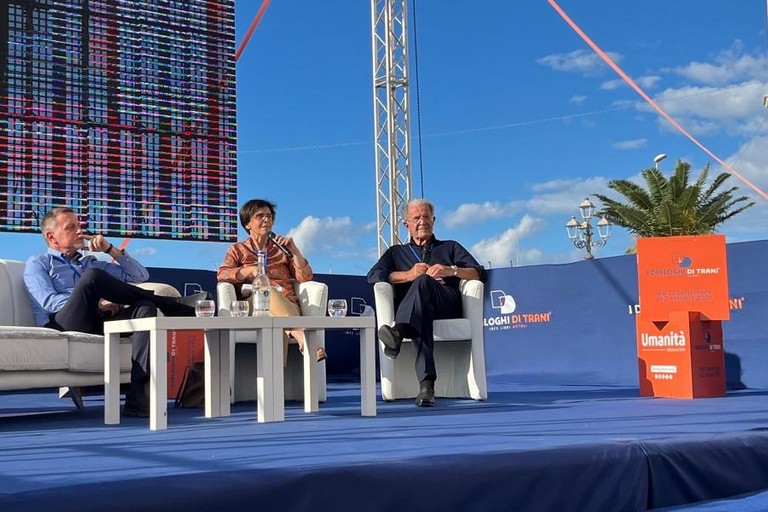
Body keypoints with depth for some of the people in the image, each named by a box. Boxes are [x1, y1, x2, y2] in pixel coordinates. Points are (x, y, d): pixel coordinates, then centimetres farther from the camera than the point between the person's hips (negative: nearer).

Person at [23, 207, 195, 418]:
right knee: (93, 276, -30)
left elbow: (140, 275, 26)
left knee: (144, 307, -25)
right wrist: (98, 303, -10)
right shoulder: (37, 263, 18)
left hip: (97, 323, 5)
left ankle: (137, 397, -41)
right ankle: (171, 307, -15)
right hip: (62, 325, -5)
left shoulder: (91, 262, 32)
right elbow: (49, 302, -2)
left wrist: (110, 249, 14)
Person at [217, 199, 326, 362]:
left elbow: (305, 278, 17)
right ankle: (303, 339, -62)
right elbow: (222, 274, 5)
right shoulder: (238, 249, 26)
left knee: (280, 324, -39)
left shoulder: (281, 249, 29)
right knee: (269, 292, -40)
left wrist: (294, 250, 5)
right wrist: (251, 271, -9)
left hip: (287, 303, 2)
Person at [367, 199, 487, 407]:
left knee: (424, 281, -35)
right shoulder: (396, 252, 34)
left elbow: (480, 274, 16)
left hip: (447, 303, 0)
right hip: (409, 307, 0)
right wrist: (408, 275, -3)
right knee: (423, 311, -40)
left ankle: (398, 333, -62)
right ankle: (426, 385, -58)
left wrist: (451, 271, -3)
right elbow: (373, 276, 12)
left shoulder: (450, 247, 32)